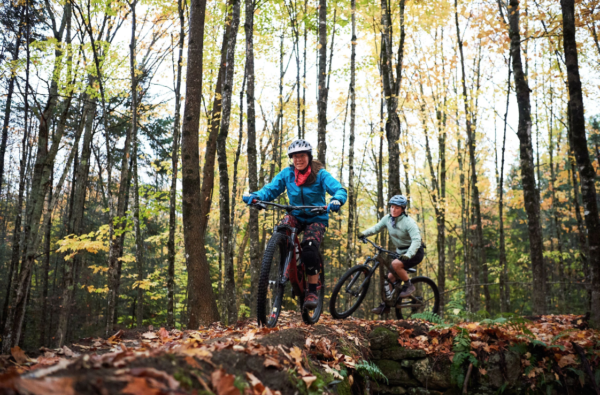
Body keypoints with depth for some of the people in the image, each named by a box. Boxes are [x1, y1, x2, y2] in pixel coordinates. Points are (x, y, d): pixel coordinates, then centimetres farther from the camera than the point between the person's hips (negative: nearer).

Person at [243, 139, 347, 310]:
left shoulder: (320, 174, -12)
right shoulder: (287, 173, -4)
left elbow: (339, 189, -23)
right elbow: (271, 189, -11)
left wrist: (337, 200, -48)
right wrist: (255, 196, -33)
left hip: (316, 218, -3)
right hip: (295, 215, 3)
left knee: (309, 249, -27)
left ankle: (312, 291, -11)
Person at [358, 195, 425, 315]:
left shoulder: (408, 222, -23)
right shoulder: (388, 218, -3)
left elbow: (416, 240, -31)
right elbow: (376, 228, 1)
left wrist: (408, 255, -44)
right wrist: (364, 234, -17)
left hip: (414, 252, -7)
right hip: (401, 252, 7)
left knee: (395, 264, -31)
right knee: (391, 277, 2)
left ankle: (409, 286, -10)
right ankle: (386, 304, 13)